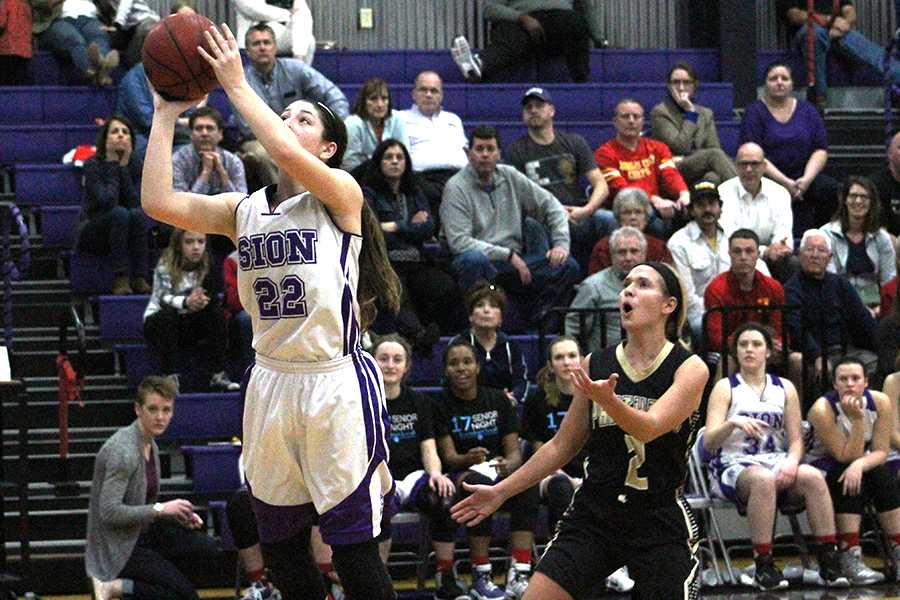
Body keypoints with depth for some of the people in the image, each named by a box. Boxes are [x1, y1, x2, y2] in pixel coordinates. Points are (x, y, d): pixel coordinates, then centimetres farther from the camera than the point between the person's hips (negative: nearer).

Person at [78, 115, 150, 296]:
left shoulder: (135, 165, -1)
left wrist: (124, 167, -17)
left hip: (124, 236, 4)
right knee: (119, 213, -32)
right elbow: (106, 201, -28)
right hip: (93, 234, -4)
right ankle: (120, 278, -34)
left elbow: (136, 203, -16)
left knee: (138, 213, -27)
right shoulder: (93, 164, -13)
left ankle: (139, 277, -29)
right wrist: (113, 165, -20)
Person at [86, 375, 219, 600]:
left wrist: (180, 514, 2)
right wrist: (161, 509, -22)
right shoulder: (123, 451, -22)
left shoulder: (151, 445, 8)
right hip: (117, 546, -9)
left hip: (141, 532, 9)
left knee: (207, 547, -7)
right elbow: (109, 512, -26)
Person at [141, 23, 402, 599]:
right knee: (279, 541, 11)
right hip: (273, 380, 6)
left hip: (336, 383, -6)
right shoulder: (243, 209, 9)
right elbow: (159, 202, -4)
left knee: (354, 545, -4)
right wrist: (166, 115, -1)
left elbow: (287, 154, -26)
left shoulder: (341, 193, -6)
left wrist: (237, 86, -17)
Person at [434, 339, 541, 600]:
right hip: (461, 474, -3)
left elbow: (514, 451, 4)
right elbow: (448, 455, -6)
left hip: (501, 473, 3)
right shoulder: (442, 405, 2)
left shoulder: (497, 399, 8)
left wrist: (508, 465, -21)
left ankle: (518, 576, -37)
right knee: (479, 482, -38)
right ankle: (480, 578, -36)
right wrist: (469, 459, -30)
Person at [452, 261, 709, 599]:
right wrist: (501, 492, 13)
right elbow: (562, 446, 15)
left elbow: (648, 428, -21)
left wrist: (606, 400, -39)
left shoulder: (690, 369, -6)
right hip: (593, 517, 3)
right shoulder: (594, 366, 6)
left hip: (661, 525, -3)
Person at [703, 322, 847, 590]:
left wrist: (792, 462, -12)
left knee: (813, 477, -29)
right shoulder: (725, 388, 4)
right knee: (763, 479, -38)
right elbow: (709, 443, -6)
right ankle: (763, 567, -34)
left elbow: (796, 440, 11)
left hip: (776, 462, 3)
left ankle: (829, 561, -27)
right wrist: (732, 423, -26)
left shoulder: (784, 388, 13)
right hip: (734, 465, -3)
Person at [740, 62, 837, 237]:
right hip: (769, 180, -4)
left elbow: (821, 150, 8)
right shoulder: (755, 112, 5)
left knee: (831, 188, -28)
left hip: (803, 178, 4)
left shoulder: (807, 111, 16)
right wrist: (785, 183, -16)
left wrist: (807, 179, -11)